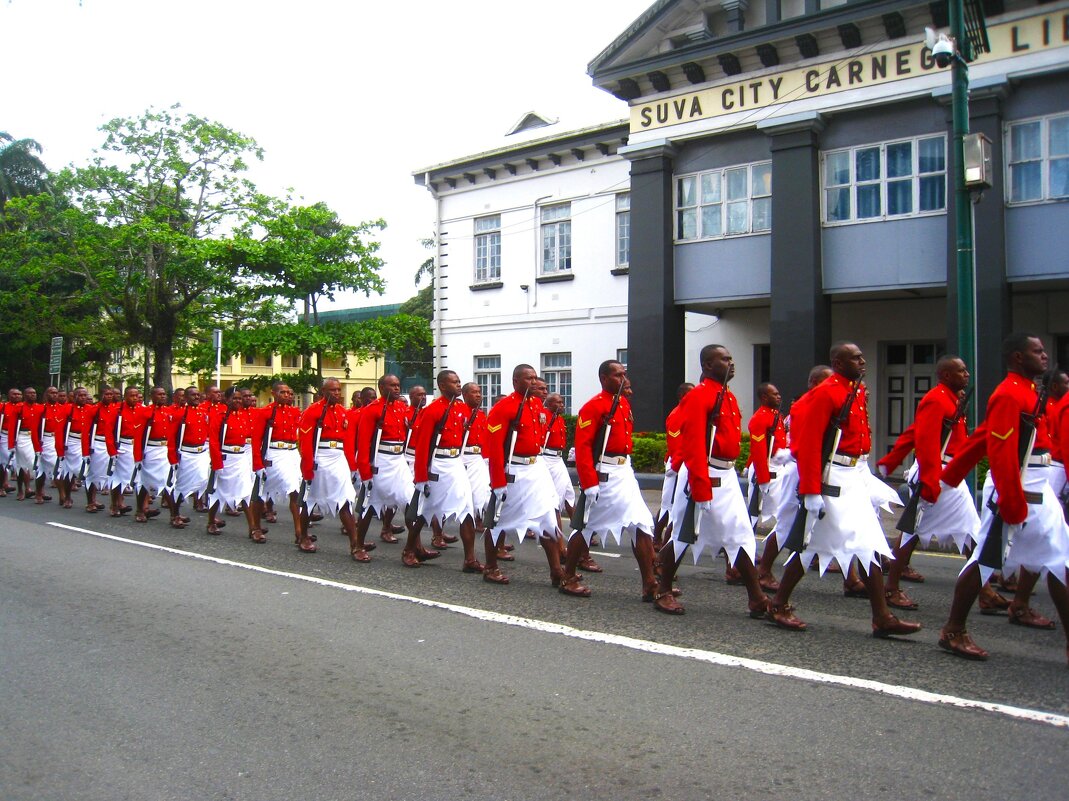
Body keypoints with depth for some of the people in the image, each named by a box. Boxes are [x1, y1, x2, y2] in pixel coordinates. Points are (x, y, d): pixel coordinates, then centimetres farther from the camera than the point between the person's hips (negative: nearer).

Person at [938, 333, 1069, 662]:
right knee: (987, 558, -3)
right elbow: (1001, 453, -23)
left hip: (1039, 489, 10)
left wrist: (952, 473, 22)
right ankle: (953, 632, 6)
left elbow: (981, 437, 19)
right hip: (1016, 489, -10)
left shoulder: (1028, 392, 16)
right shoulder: (1008, 395, -15)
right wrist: (1012, 504, -25)